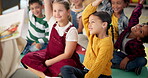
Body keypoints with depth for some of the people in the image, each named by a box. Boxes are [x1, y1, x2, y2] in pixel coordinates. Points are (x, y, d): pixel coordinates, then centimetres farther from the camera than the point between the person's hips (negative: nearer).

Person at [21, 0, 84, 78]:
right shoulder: (53, 23, -3)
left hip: (64, 60, -5)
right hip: (49, 55, 6)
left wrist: (49, 62, -18)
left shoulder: (71, 30, -17)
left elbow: (67, 54, -19)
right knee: (27, 58, -13)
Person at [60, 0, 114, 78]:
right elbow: (85, 16, 7)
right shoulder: (92, 36, 5)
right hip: (87, 71, 7)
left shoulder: (106, 44, -16)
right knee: (65, 69, -18)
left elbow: (98, 67, -21)